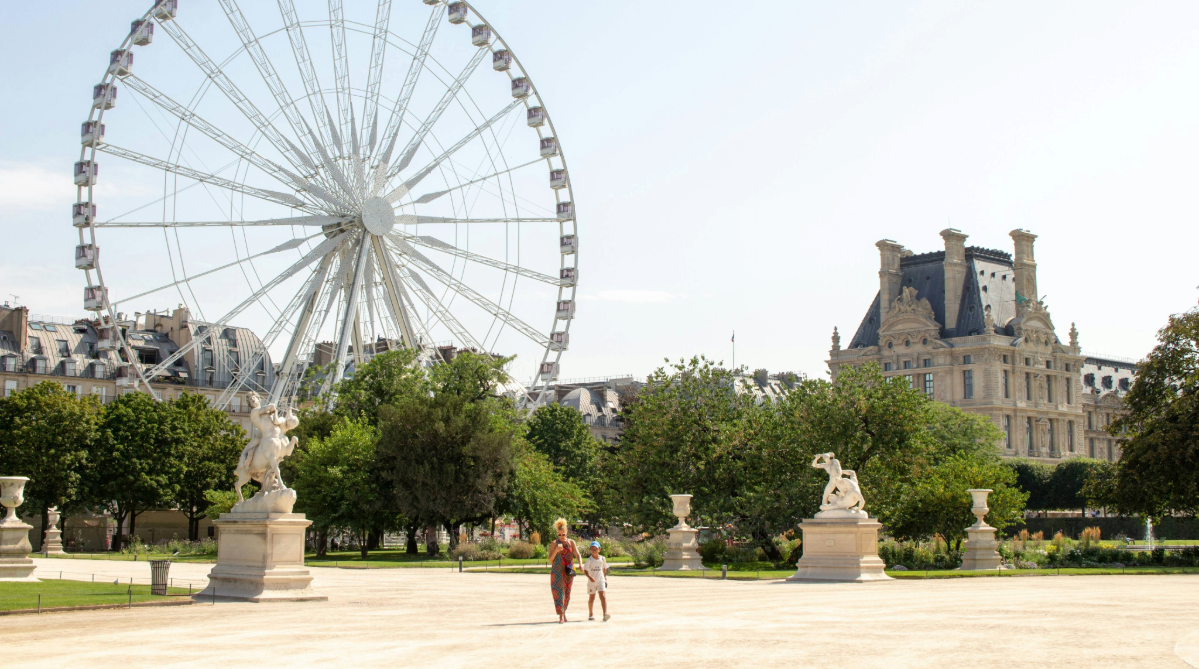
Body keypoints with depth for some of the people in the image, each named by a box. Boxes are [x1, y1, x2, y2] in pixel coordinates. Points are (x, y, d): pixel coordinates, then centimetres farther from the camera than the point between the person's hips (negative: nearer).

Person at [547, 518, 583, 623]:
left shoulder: (571, 542, 6)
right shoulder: (555, 543, 2)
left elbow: (577, 554, -2)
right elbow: (550, 559, -1)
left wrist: (580, 564, -20)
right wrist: (556, 550, -18)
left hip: (568, 571, 2)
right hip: (557, 571, -2)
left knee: (567, 592, 9)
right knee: (558, 592, -10)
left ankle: (564, 612, 28)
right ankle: (561, 616, -13)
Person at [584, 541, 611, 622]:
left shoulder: (602, 559, 1)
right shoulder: (589, 560, -9)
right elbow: (585, 570, -18)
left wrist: (605, 577, 22)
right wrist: (589, 577, -34)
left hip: (601, 580, 1)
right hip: (591, 581, -1)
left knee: (603, 596, -14)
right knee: (591, 598, 11)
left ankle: (605, 614, -22)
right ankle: (591, 614, 26)